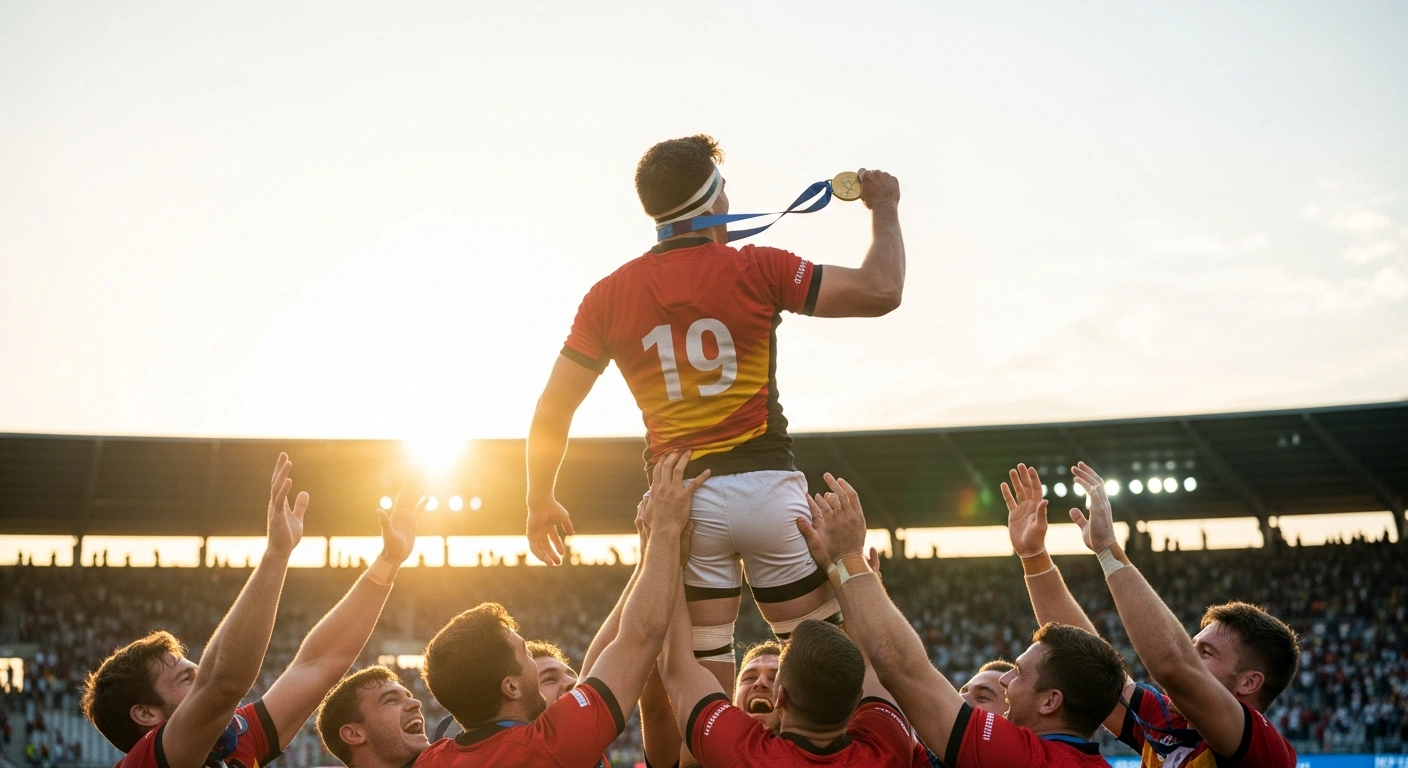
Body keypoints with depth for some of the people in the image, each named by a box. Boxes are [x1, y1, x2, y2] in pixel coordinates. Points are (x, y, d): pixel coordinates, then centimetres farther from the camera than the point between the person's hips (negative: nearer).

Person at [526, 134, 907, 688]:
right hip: (765, 486, -2)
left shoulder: (609, 295, 4)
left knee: (707, 679, 9)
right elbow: (881, 291, -3)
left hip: (679, 502, 3)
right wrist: (884, 207, 14)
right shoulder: (756, 269, -5)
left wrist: (541, 503, 18)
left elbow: (552, 409, 5)